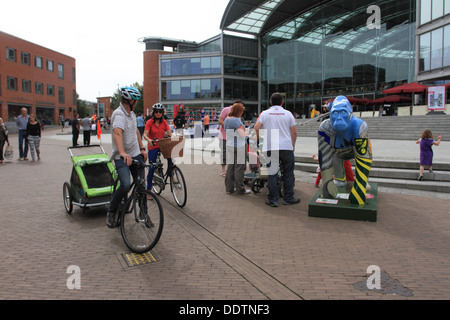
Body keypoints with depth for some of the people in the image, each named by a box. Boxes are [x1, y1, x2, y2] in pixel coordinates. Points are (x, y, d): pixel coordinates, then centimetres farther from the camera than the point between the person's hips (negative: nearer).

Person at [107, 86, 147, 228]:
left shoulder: (132, 114, 11)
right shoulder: (119, 114, -18)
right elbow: (117, 133, -35)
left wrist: (142, 149, 18)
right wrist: (123, 153, -50)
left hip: (136, 154, 8)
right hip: (122, 157, -8)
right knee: (126, 185, -22)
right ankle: (111, 213, 0)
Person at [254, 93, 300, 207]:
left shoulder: (265, 113, 6)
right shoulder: (288, 114, 8)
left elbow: (256, 128, -4)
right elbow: (294, 132, 6)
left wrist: (259, 139, 13)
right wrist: (293, 145, 19)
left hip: (271, 147, 0)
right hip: (287, 147, 1)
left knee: (272, 174, 4)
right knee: (288, 174, 11)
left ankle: (273, 200, 8)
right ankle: (288, 198, 17)